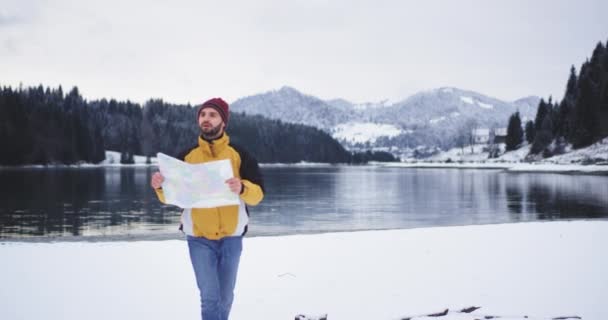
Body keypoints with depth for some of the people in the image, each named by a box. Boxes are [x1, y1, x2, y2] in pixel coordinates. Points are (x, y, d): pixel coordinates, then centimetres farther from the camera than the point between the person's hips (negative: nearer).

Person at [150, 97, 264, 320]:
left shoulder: (239, 155, -1)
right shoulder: (187, 156, 4)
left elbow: (258, 194, -7)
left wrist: (242, 188, -29)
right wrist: (160, 187, -16)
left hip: (231, 238, 0)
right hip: (199, 239, 0)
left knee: (225, 299, 12)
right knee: (210, 298, -7)